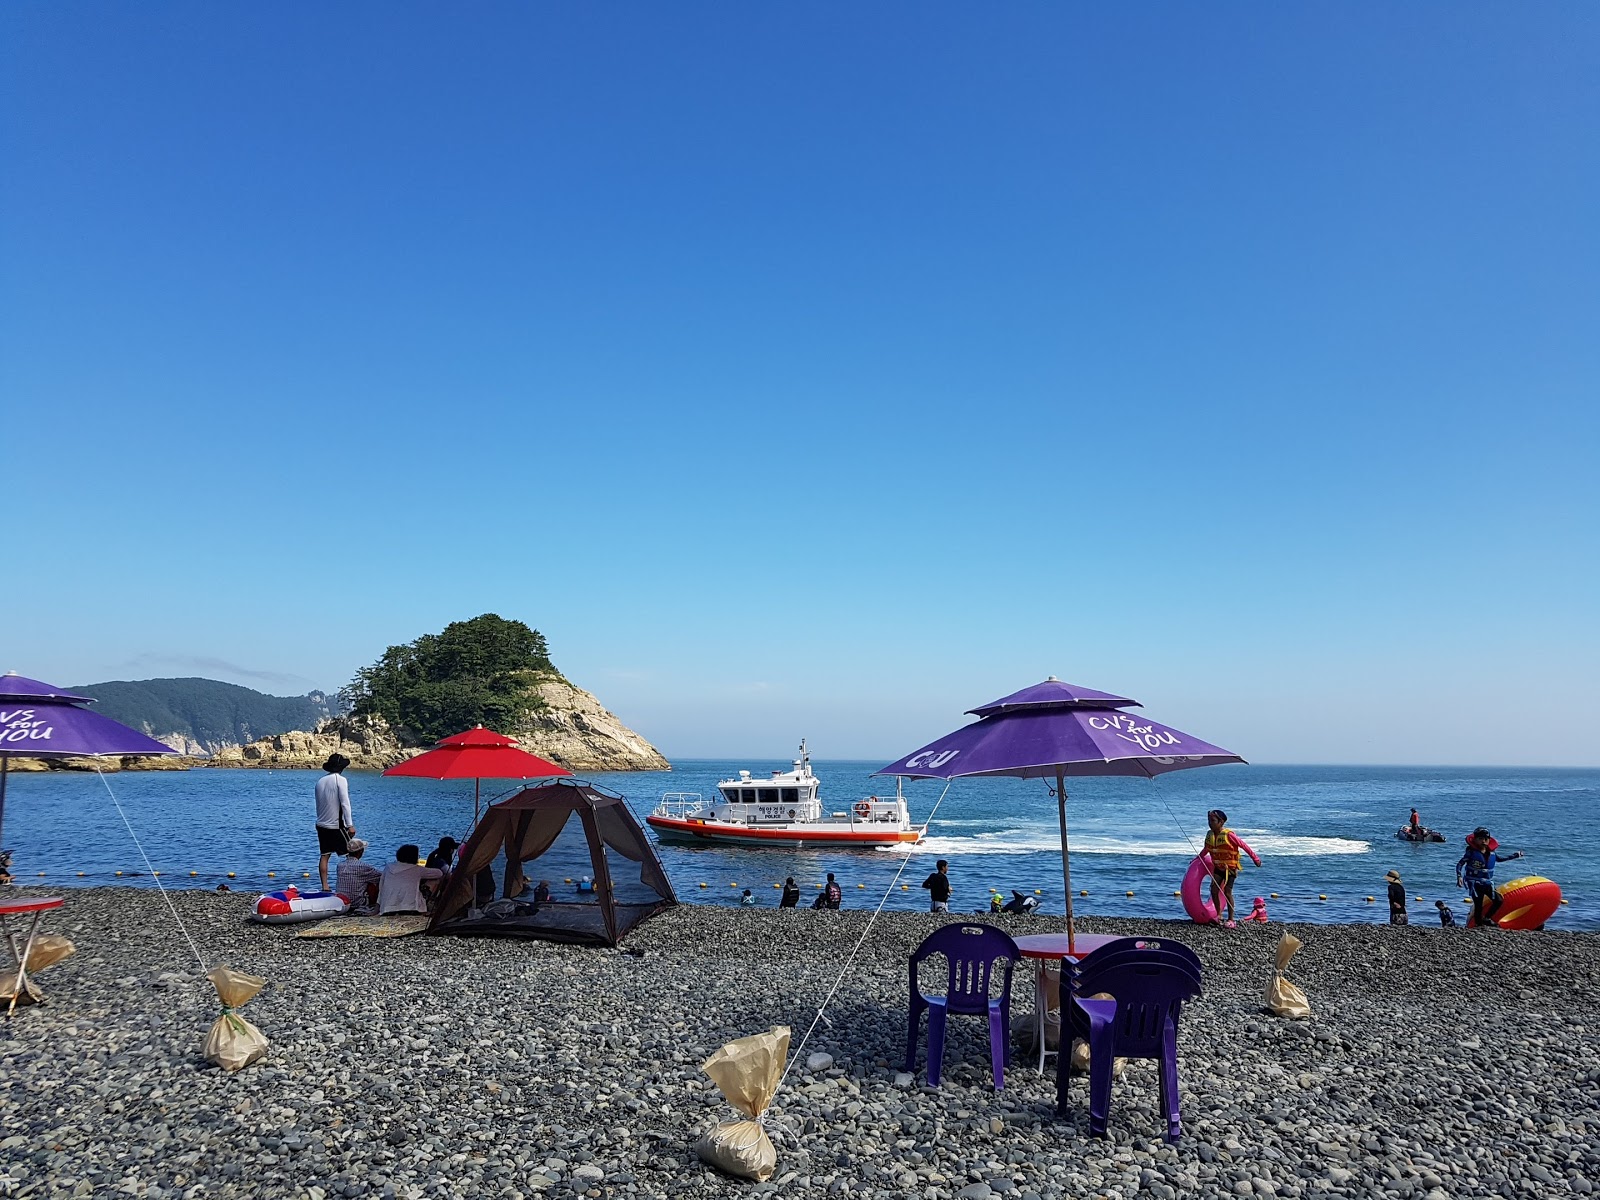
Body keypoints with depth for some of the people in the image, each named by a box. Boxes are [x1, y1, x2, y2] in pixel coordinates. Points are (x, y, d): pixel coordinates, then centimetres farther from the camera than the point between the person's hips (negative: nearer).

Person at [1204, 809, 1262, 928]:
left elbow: (1243, 845, -15)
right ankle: (1219, 915, 15)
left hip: (1230, 867, -6)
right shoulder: (1209, 834, -1)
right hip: (1218, 867, 6)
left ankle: (1231, 919, 3)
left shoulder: (1228, 834, -22)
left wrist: (1255, 858, -13)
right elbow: (1206, 849, 17)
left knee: (1227, 892, -7)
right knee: (1214, 890, -1)